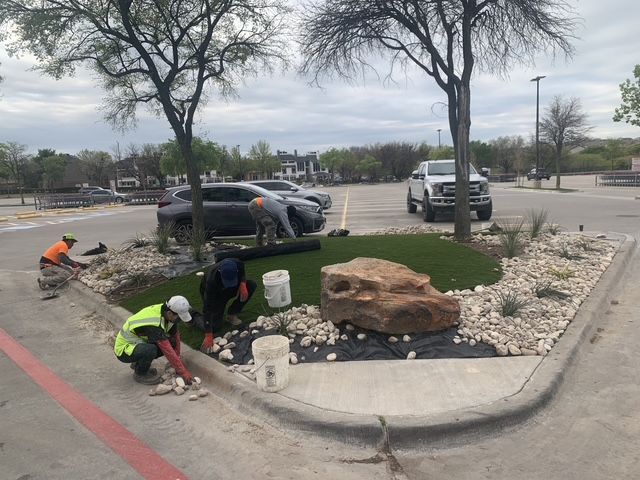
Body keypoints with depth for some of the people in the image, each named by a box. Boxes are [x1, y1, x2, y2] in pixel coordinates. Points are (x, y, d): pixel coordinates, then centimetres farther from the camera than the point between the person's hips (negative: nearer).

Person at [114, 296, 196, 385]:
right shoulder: (154, 324, -35)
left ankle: (138, 363, 10)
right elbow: (168, 351, -34)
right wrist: (183, 372, -28)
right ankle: (140, 374, -5)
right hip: (123, 349, -8)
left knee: (171, 342, -8)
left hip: (138, 343, 8)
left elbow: (175, 336, -2)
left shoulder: (166, 312, -11)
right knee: (151, 350, -35)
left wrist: (178, 364, -3)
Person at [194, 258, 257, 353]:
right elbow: (207, 308, -39)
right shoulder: (211, 280, -42)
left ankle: (232, 314, -2)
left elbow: (242, 274, -3)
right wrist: (208, 336, -41)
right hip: (214, 294, -4)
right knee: (215, 326, -16)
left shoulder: (238, 264, -31)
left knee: (251, 285, -20)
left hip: (230, 291, 5)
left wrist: (243, 284, -27)